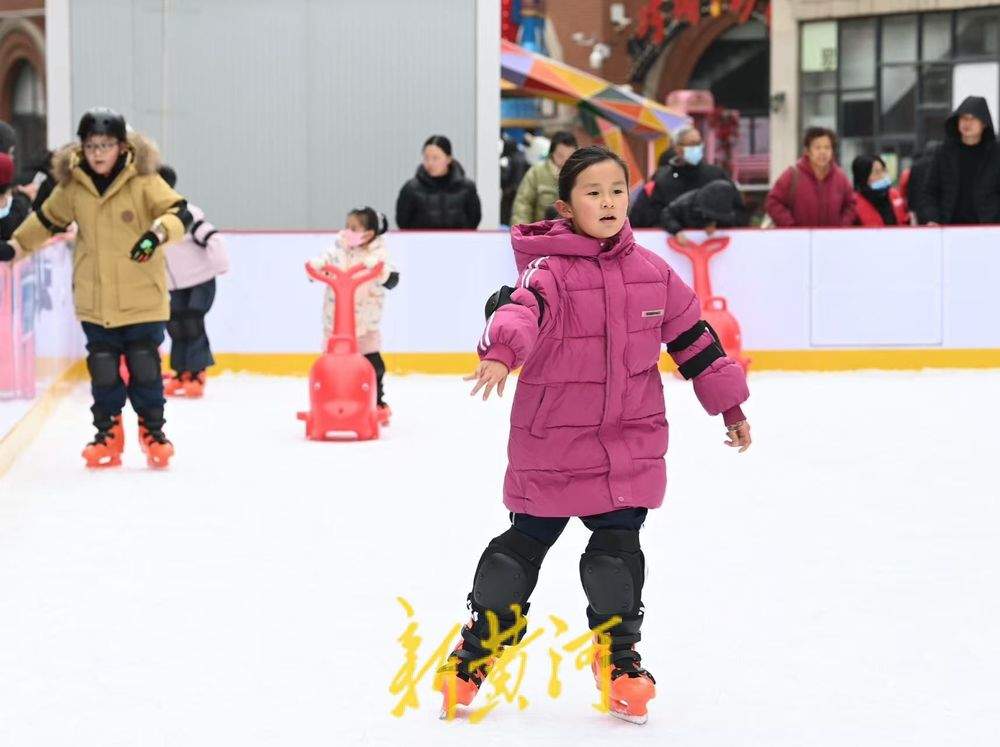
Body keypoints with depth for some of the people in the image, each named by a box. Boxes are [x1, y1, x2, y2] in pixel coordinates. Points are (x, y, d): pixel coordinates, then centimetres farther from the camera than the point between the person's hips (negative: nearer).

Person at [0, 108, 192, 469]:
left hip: (142, 296, -3)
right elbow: (47, 220, 17)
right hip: (94, 299, 3)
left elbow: (179, 212, -17)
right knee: (102, 368, 6)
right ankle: (108, 433, 18)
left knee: (145, 366, 3)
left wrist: (158, 232, -35)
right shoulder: (72, 185, 1)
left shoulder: (143, 180, -10)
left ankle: (152, 430, 17)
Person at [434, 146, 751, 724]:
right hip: (551, 443, -3)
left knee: (617, 549, 0)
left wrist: (730, 405, 17)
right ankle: (479, 648, 25)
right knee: (525, 545, 9)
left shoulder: (652, 272, 2)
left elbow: (693, 337, 13)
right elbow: (520, 308, -34)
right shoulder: (551, 268, -13)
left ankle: (619, 657, 18)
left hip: (630, 443, 3)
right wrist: (500, 352, -55)